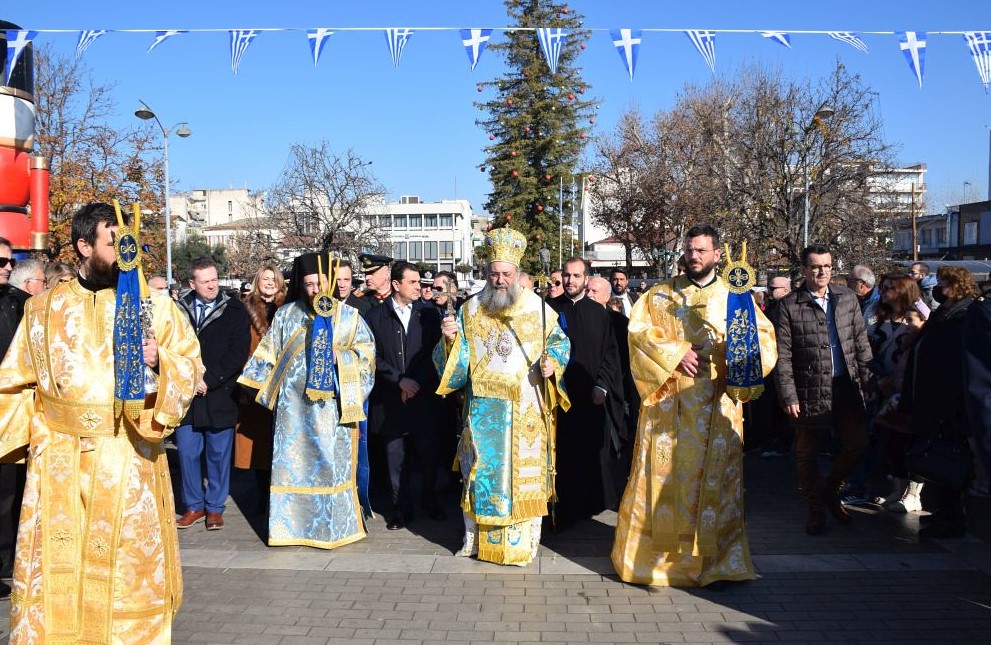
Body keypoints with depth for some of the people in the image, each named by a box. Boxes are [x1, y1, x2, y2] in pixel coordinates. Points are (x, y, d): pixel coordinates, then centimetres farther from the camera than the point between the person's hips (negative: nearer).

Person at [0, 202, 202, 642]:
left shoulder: (153, 307, 2)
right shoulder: (43, 309, 7)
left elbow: (192, 367, 0)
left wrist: (159, 361, -19)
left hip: (130, 460, -1)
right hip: (58, 459, 2)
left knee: (129, 565, 5)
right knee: (53, 569, 7)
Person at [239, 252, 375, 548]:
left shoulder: (349, 316, 6)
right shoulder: (286, 315, 10)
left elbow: (367, 351, 4)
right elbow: (269, 353, 15)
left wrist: (339, 356, -12)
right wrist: (264, 389, 10)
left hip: (332, 403, -1)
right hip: (294, 404, 2)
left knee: (333, 462, -1)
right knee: (293, 461, 2)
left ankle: (334, 525, 8)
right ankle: (292, 522, 10)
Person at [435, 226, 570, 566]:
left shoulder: (536, 307, 0)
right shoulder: (471, 309, 4)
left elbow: (560, 341, 11)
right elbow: (456, 360, 4)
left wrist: (552, 362, -9)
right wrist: (450, 338, -16)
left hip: (526, 408, -1)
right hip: (483, 407, 1)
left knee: (525, 471, 3)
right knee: (480, 469, 6)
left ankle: (524, 541, 14)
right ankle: (475, 535, 20)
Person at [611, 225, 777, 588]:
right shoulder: (660, 294, 9)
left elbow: (763, 335, 4)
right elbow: (638, 330, -2)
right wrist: (675, 353, -13)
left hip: (717, 404, 1)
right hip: (668, 403, -1)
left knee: (715, 476, 3)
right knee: (664, 475, 0)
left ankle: (713, 556, 12)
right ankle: (658, 553, 10)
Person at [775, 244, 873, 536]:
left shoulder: (847, 298, 6)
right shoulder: (790, 305, -6)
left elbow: (861, 342, 10)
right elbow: (783, 355, -7)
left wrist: (867, 380, 5)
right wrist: (788, 396, -11)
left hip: (846, 387, 3)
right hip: (809, 390, -3)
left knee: (857, 446, 6)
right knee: (807, 454, 7)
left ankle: (830, 489, 31)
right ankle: (816, 509, 25)